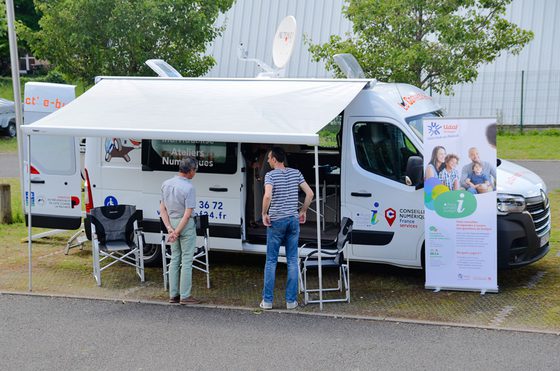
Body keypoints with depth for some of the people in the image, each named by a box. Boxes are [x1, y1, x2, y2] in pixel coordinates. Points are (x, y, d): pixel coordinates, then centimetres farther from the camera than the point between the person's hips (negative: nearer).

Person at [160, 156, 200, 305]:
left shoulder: (166, 184, 3)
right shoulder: (189, 187, -18)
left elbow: (162, 209, 3)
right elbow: (187, 214, -20)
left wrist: (170, 229, -2)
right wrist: (177, 232, -13)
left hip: (172, 223, 7)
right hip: (186, 226, -7)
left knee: (174, 259, 14)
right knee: (186, 261, 1)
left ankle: (173, 295, 18)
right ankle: (185, 296, 4)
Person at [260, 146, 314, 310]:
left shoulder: (271, 175, -9)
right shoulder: (295, 173, 6)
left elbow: (268, 195, -25)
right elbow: (310, 193, 3)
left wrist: (264, 213, -12)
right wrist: (303, 211, 13)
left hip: (276, 221, -4)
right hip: (293, 220, 4)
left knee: (271, 261, 5)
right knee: (292, 261, 8)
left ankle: (267, 300, 7)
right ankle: (291, 300, 9)